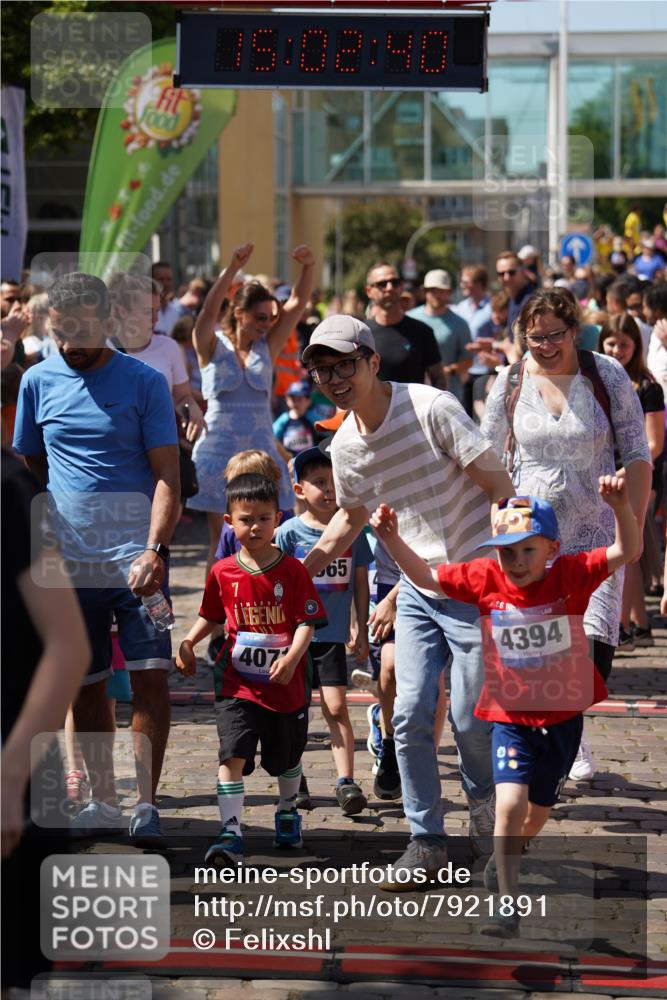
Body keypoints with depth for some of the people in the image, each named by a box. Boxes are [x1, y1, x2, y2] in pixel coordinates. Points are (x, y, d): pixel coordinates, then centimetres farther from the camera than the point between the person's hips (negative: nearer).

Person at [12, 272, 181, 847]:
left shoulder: (144, 383, -1)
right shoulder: (38, 382, 8)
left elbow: (168, 475, -5)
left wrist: (154, 550, -18)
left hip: (136, 559, -3)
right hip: (67, 562, 3)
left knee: (151, 675, -9)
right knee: (85, 685, 8)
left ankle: (146, 804, -3)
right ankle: (104, 801, 20)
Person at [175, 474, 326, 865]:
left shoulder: (292, 571, -7)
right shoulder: (223, 573, 0)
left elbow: (307, 622, -11)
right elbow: (212, 617, 15)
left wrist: (292, 657, -27)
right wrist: (187, 643, -1)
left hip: (287, 685, 0)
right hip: (238, 684, 0)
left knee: (287, 759, 17)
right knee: (233, 755, -15)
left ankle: (288, 812, 44)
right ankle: (231, 833, -18)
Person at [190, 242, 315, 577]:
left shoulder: (267, 348, 8)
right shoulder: (212, 347, -1)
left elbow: (297, 304, 0)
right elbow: (209, 309, -19)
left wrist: (309, 268, -17)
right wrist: (232, 268, -32)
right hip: (219, 451, -3)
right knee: (222, 543, 2)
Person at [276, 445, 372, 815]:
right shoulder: (289, 532, -5)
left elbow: (360, 582, 10)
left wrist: (362, 632, 10)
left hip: (332, 635, 1)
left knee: (336, 707, -8)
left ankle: (346, 781, -8)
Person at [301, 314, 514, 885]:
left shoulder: (431, 409, -17)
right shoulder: (346, 447, 2)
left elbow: (499, 485, -14)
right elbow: (352, 516, 21)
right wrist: (302, 570, 13)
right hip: (417, 591, 5)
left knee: (469, 719, -2)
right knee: (410, 715, -3)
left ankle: (485, 801, 28)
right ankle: (426, 841, 9)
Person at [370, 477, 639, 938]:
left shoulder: (571, 575, -13)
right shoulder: (486, 579, -10)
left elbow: (626, 551, -23)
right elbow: (426, 576, -2)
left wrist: (621, 507, -40)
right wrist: (392, 540, -15)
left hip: (563, 717, 1)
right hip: (511, 718, -1)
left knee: (537, 813, 17)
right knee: (509, 803, -20)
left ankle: (502, 859, 50)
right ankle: (507, 904, -11)